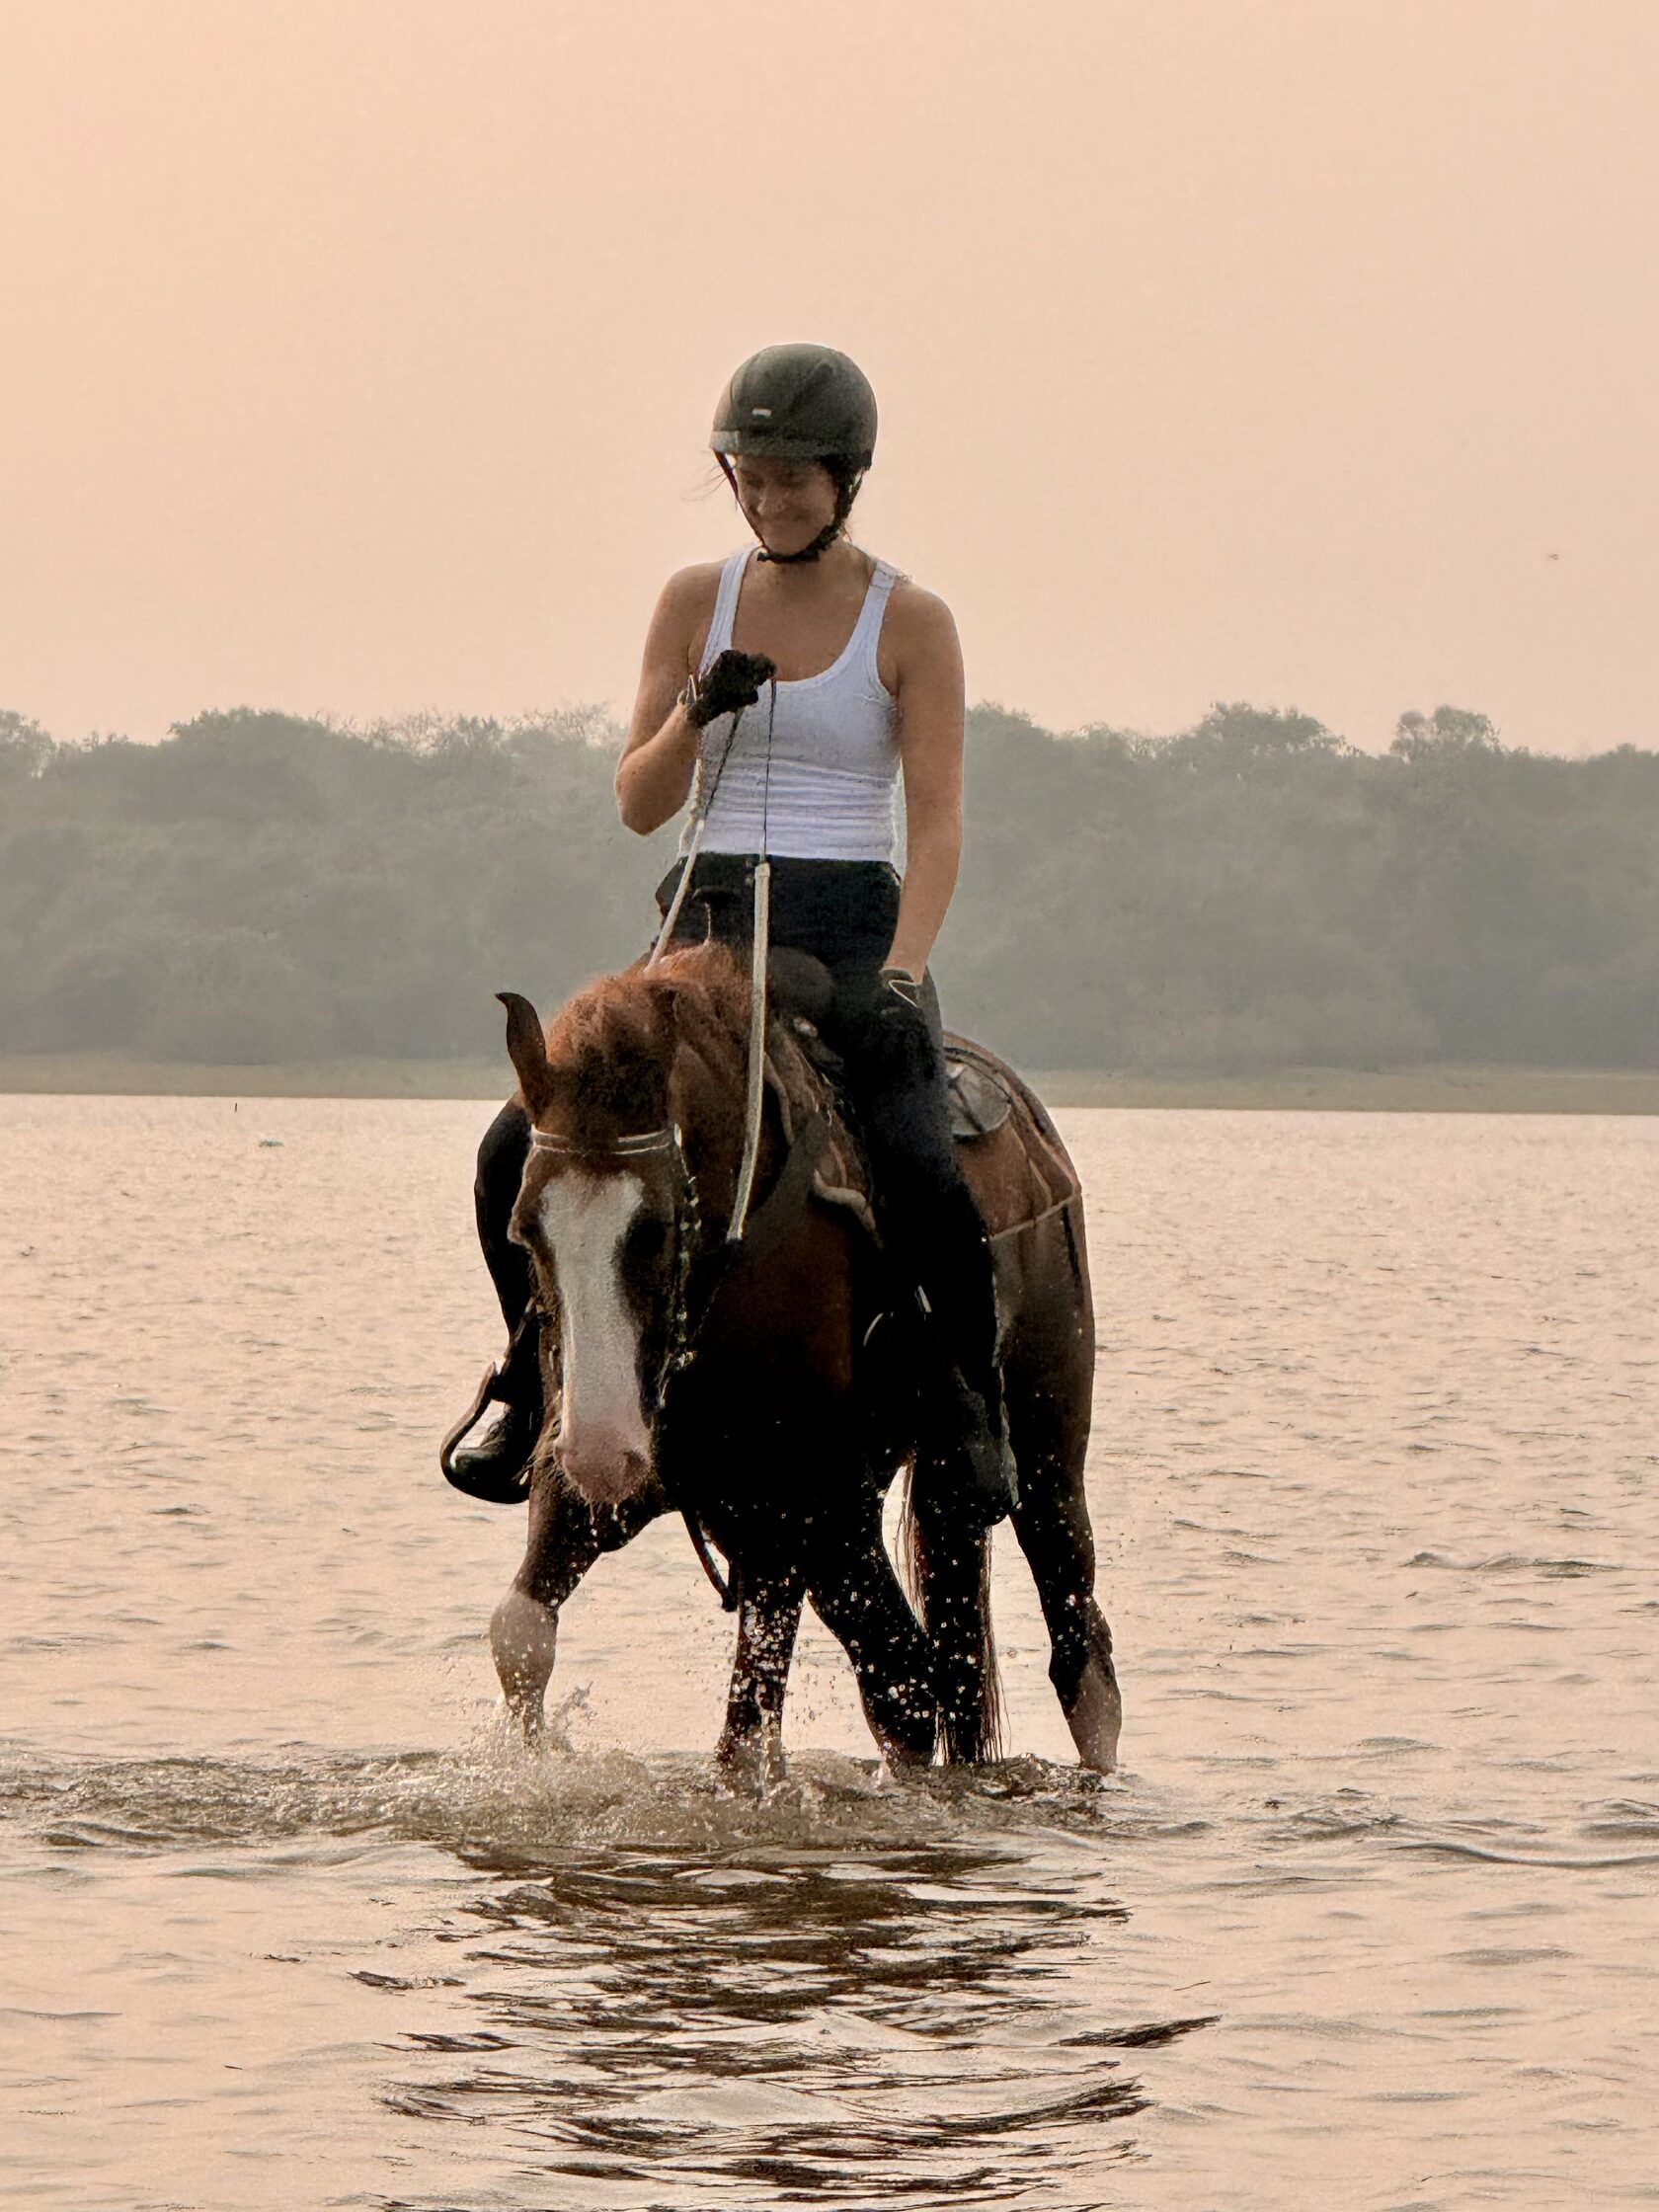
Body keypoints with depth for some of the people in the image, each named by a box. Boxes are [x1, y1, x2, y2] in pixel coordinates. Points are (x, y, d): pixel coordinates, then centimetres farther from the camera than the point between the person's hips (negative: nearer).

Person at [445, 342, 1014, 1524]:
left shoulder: (911, 623, -1)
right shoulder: (695, 602, 9)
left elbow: (937, 823, -6)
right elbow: (639, 802, 7)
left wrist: (900, 974, -22)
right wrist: (698, 709, -14)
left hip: (852, 929, -3)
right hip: (709, 926, 3)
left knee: (923, 1178, -29)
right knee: (522, 1151, -11)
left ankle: (972, 1404, -8)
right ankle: (544, 1392, 11)